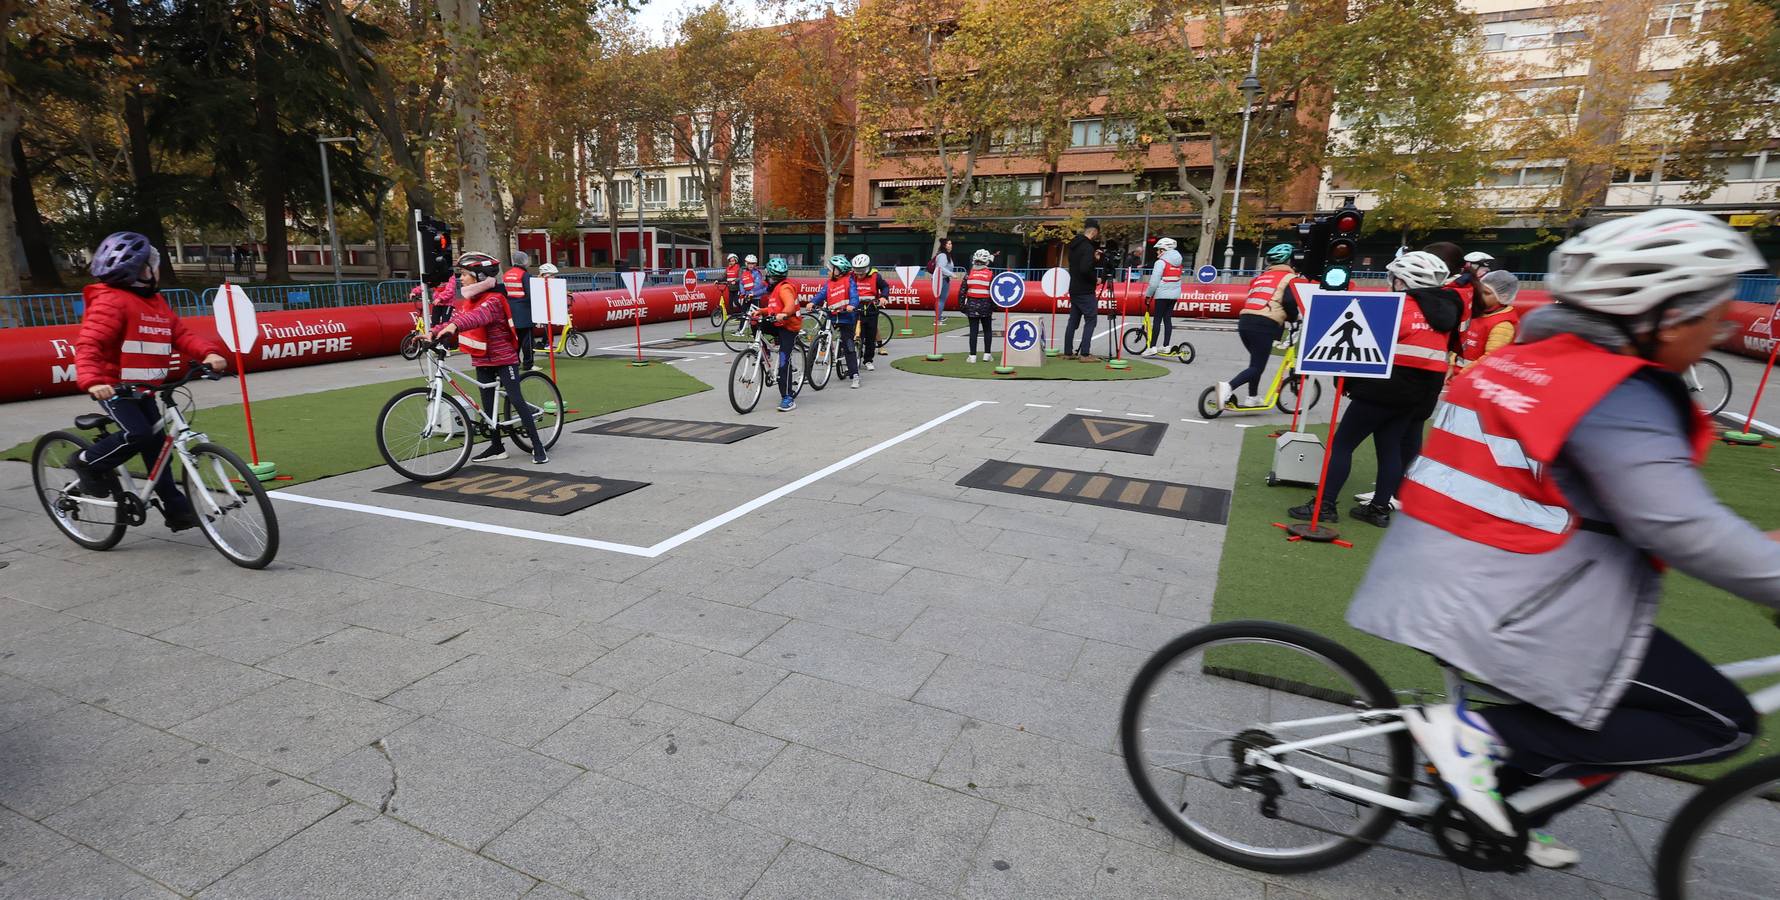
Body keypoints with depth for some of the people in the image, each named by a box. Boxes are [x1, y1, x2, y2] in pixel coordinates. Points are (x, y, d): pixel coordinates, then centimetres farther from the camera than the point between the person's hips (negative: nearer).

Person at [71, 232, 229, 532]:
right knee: (138, 434, -23)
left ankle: (175, 507, 12)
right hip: (112, 388, -8)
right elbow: (88, 344, -25)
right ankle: (87, 462, 7)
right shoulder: (111, 301, -16)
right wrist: (91, 381, -41)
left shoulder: (155, 301, 10)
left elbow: (181, 333, 1)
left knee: (156, 443, 7)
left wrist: (209, 353, -20)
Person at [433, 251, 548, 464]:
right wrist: (434, 332, -9)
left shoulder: (493, 299, -19)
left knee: (515, 399, -10)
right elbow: (457, 317, 5)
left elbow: (477, 316, -38)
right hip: (482, 360, 8)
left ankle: (538, 446, -6)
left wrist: (454, 326, -54)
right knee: (488, 405, 11)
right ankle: (496, 447, 20)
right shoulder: (470, 300, 9)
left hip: (503, 358, -8)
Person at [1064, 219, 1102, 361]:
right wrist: (1095, 279, -10)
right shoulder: (1088, 247, -16)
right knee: (1090, 320, -5)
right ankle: (1085, 354, -8)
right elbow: (1085, 269, -26)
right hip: (1085, 291, -9)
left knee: (1073, 321, 11)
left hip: (1074, 289, 9)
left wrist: (1094, 258, 11)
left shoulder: (1073, 245, 12)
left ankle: (1068, 352, 14)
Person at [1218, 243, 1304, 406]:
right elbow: (1290, 301, -8)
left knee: (1256, 361, 22)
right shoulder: (1289, 277, 6)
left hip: (1245, 320, 7)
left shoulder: (1260, 276, 25)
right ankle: (1228, 387, -27)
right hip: (1264, 325, -7)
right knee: (1258, 367, -5)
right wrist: (1294, 318, 10)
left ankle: (1252, 398, 24)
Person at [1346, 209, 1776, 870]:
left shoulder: (1521, 360, 11)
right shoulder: (1620, 395, -16)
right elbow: (1683, 528, -24)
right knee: (1720, 721, 7)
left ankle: (1504, 821, 34)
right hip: (1511, 607, -9)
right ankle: (1484, 737, -5)